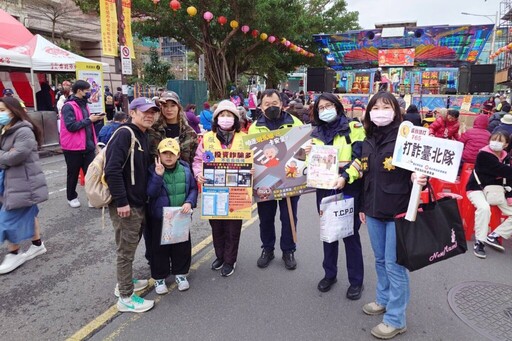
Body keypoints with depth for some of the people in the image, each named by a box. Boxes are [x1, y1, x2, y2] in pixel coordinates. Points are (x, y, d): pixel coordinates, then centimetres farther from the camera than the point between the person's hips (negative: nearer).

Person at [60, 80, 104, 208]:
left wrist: (94, 119, 4)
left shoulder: (83, 104, 14)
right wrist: (89, 120, -19)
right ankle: (72, 197, 24)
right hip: (74, 147, -7)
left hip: (88, 145, 7)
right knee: (73, 174, 9)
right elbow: (71, 126, -23)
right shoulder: (68, 106, -14)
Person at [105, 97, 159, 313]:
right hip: (125, 205, -9)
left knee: (131, 245, 21)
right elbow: (112, 170, -25)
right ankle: (125, 298, 14)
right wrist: (121, 201, -24)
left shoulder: (143, 136, 12)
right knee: (126, 249, 1)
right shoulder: (125, 134, -17)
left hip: (138, 203, 9)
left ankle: (124, 282, 39)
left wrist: (144, 199, 18)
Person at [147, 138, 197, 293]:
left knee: (182, 246, 13)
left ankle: (180, 273, 33)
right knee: (160, 248, 8)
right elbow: (151, 192, -17)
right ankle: (159, 277, 26)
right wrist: (158, 175, -28)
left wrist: (189, 202, -12)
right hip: (159, 218, -2)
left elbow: (193, 188, 4)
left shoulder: (185, 169, -1)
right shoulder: (154, 170, -8)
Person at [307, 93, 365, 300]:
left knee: (350, 234, 4)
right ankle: (329, 274, 31)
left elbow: (361, 158, -11)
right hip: (325, 189, 4)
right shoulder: (316, 133, 11)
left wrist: (345, 177, -22)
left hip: (349, 189, -4)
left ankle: (356, 280, 20)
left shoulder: (353, 128, -3)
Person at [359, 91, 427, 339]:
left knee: (394, 264, 2)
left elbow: (416, 169, -6)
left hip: (397, 211, -6)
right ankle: (383, 299, 39)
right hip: (374, 211, 6)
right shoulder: (368, 141, 8)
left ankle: (395, 319, 17)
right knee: (380, 260, 19)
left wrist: (417, 178, -30)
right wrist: (362, 207, 18)